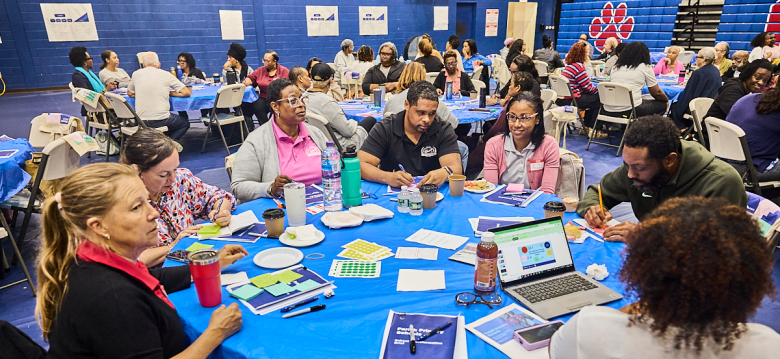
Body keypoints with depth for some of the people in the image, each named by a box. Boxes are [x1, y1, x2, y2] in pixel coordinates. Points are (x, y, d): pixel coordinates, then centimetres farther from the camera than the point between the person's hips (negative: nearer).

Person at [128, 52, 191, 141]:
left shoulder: (136, 74, 7)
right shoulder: (166, 75, -1)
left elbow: (130, 94, 21)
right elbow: (187, 92, -1)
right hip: (160, 120, -4)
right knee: (185, 123, 23)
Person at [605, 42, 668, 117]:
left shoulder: (616, 67, 16)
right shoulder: (645, 67, 3)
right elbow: (656, 93, 7)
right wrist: (667, 100, 28)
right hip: (629, 110, -6)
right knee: (662, 104, 16)